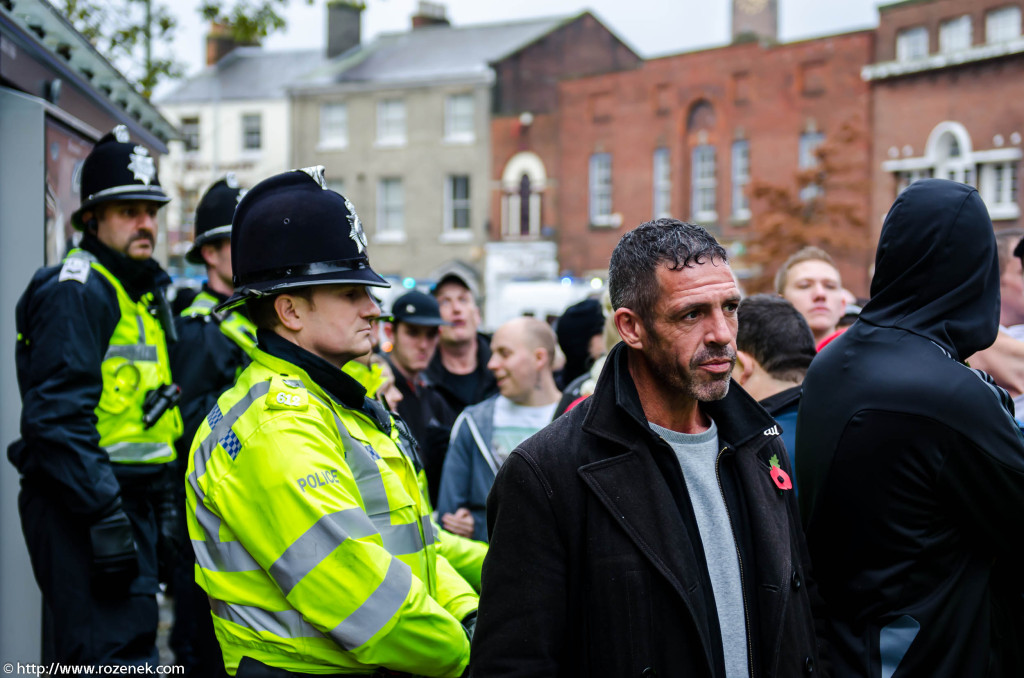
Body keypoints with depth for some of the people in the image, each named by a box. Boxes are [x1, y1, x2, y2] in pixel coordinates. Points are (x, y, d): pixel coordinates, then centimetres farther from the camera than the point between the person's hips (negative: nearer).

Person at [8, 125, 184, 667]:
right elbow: (58, 416, -21)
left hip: (130, 500, 10)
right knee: (122, 658, -14)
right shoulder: (77, 292, -12)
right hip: (84, 513, -10)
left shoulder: (141, 292, 19)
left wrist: (161, 506, 22)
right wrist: (105, 519, -24)